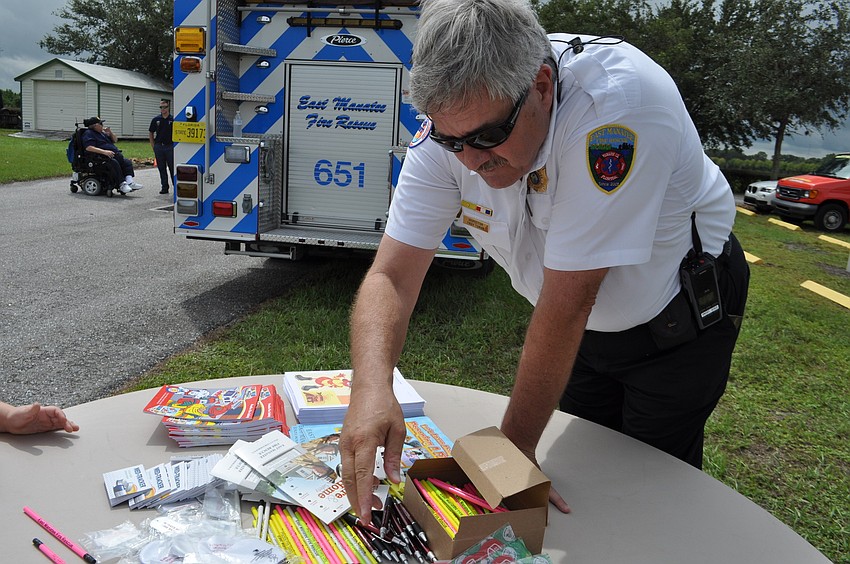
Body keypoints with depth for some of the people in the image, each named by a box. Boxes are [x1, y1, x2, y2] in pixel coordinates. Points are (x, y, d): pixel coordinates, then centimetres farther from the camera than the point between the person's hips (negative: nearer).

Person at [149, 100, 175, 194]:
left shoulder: (173, 119, 0)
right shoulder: (156, 120, 7)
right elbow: (151, 133, 13)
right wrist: (153, 146, 7)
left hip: (170, 146, -3)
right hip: (159, 147, 3)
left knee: (172, 168, -2)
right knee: (161, 168, 6)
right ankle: (164, 187, 11)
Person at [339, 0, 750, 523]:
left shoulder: (615, 102, -39)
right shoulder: (451, 125, -22)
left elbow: (566, 303, -36)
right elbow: (391, 276, -23)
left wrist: (516, 446, -27)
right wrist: (371, 386, -42)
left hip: (677, 320, -4)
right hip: (584, 326, 4)